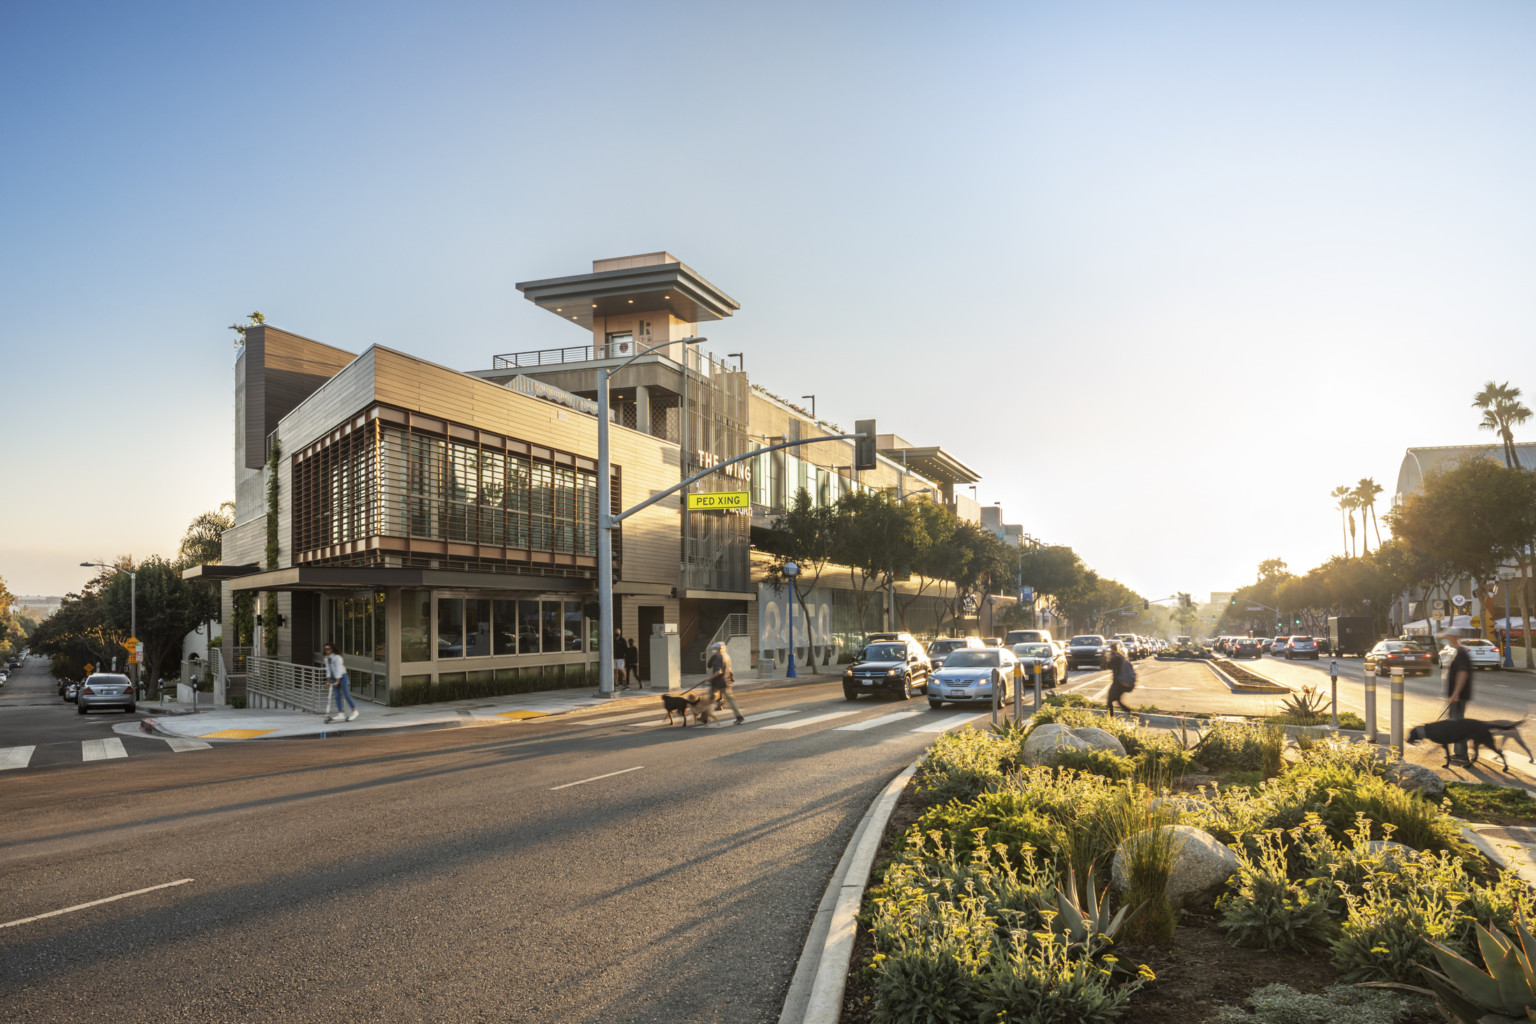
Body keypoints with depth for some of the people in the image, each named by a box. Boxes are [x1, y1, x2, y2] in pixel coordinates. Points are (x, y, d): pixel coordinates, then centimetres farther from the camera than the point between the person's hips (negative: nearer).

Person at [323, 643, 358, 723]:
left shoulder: (337, 657, -17)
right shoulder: (326, 659, 6)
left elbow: (338, 670, -19)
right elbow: (328, 669, 10)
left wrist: (337, 681, -21)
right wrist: (328, 680, 4)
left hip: (342, 677, -7)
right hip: (335, 678, 7)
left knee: (346, 695, -7)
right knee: (337, 696, 3)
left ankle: (355, 711, 3)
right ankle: (341, 713, 5)